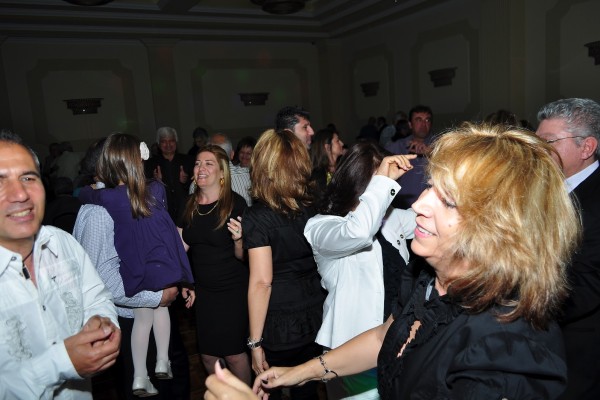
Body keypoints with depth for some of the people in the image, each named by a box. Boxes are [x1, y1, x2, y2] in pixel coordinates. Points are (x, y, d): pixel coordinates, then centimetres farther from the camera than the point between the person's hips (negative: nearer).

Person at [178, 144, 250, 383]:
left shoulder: (236, 204, -15)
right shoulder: (190, 205, 1)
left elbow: (242, 256, -13)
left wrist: (238, 239, -32)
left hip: (233, 290, -5)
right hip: (204, 290, 5)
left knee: (234, 354, 4)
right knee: (208, 356, 15)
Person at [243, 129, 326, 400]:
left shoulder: (257, 216, -16)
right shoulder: (315, 205, -2)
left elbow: (261, 282, -19)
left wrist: (255, 343, -12)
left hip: (279, 327, -4)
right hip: (316, 317, 5)